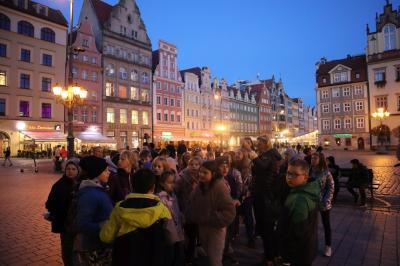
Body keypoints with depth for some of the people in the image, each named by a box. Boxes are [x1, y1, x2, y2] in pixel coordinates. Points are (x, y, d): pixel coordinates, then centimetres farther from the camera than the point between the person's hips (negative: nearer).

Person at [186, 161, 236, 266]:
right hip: (202, 227, 7)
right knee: (209, 257, 25)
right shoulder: (199, 186, -1)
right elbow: (192, 205, 11)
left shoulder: (220, 187, -23)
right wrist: (191, 217, -2)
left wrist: (215, 221, -24)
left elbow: (230, 211, -25)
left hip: (215, 229, -7)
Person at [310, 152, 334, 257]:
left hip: (323, 203, -3)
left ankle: (328, 246, 27)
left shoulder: (326, 172, -12)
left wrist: (326, 201, -16)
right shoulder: (309, 171, -1)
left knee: (326, 224, 12)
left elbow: (331, 187, -9)